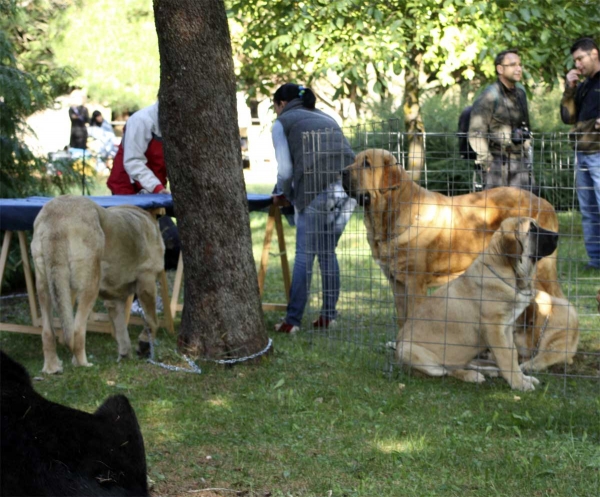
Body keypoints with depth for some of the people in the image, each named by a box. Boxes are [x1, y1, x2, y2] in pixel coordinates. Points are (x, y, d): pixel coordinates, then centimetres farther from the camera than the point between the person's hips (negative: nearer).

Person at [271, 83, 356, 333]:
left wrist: (282, 195, 26)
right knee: (328, 252, 15)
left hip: (316, 189, -5)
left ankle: (292, 320, 3)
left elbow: (286, 169, 6)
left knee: (304, 255, 1)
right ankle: (328, 315, 15)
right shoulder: (327, 118, 30)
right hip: (348, 185, 5)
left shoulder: (282, 123, 14)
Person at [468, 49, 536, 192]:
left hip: (521, 161, 7)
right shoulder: (489, 96, -9)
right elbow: (475, 135, -12)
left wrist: (527, 153, 18)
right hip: (499, 163, -7)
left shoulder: (520, 93, 14)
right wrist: (488, 163, -13)